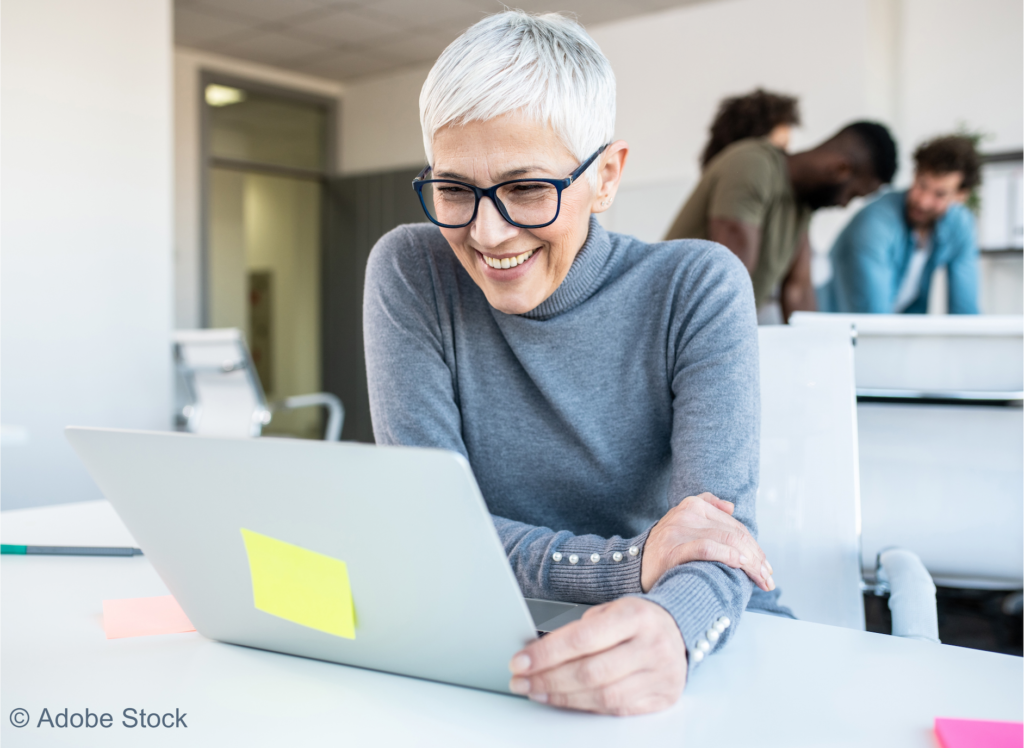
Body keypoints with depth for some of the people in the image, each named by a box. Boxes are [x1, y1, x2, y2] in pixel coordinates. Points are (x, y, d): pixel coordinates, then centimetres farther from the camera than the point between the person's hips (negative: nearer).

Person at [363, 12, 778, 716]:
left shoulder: (696, 289, -8)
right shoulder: (410, 274, -7)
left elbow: (716, 545, -16)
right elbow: (424, 527, -12)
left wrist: (671, 627, -39)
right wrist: (628, 563, -24)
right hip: (484, 652, 1)